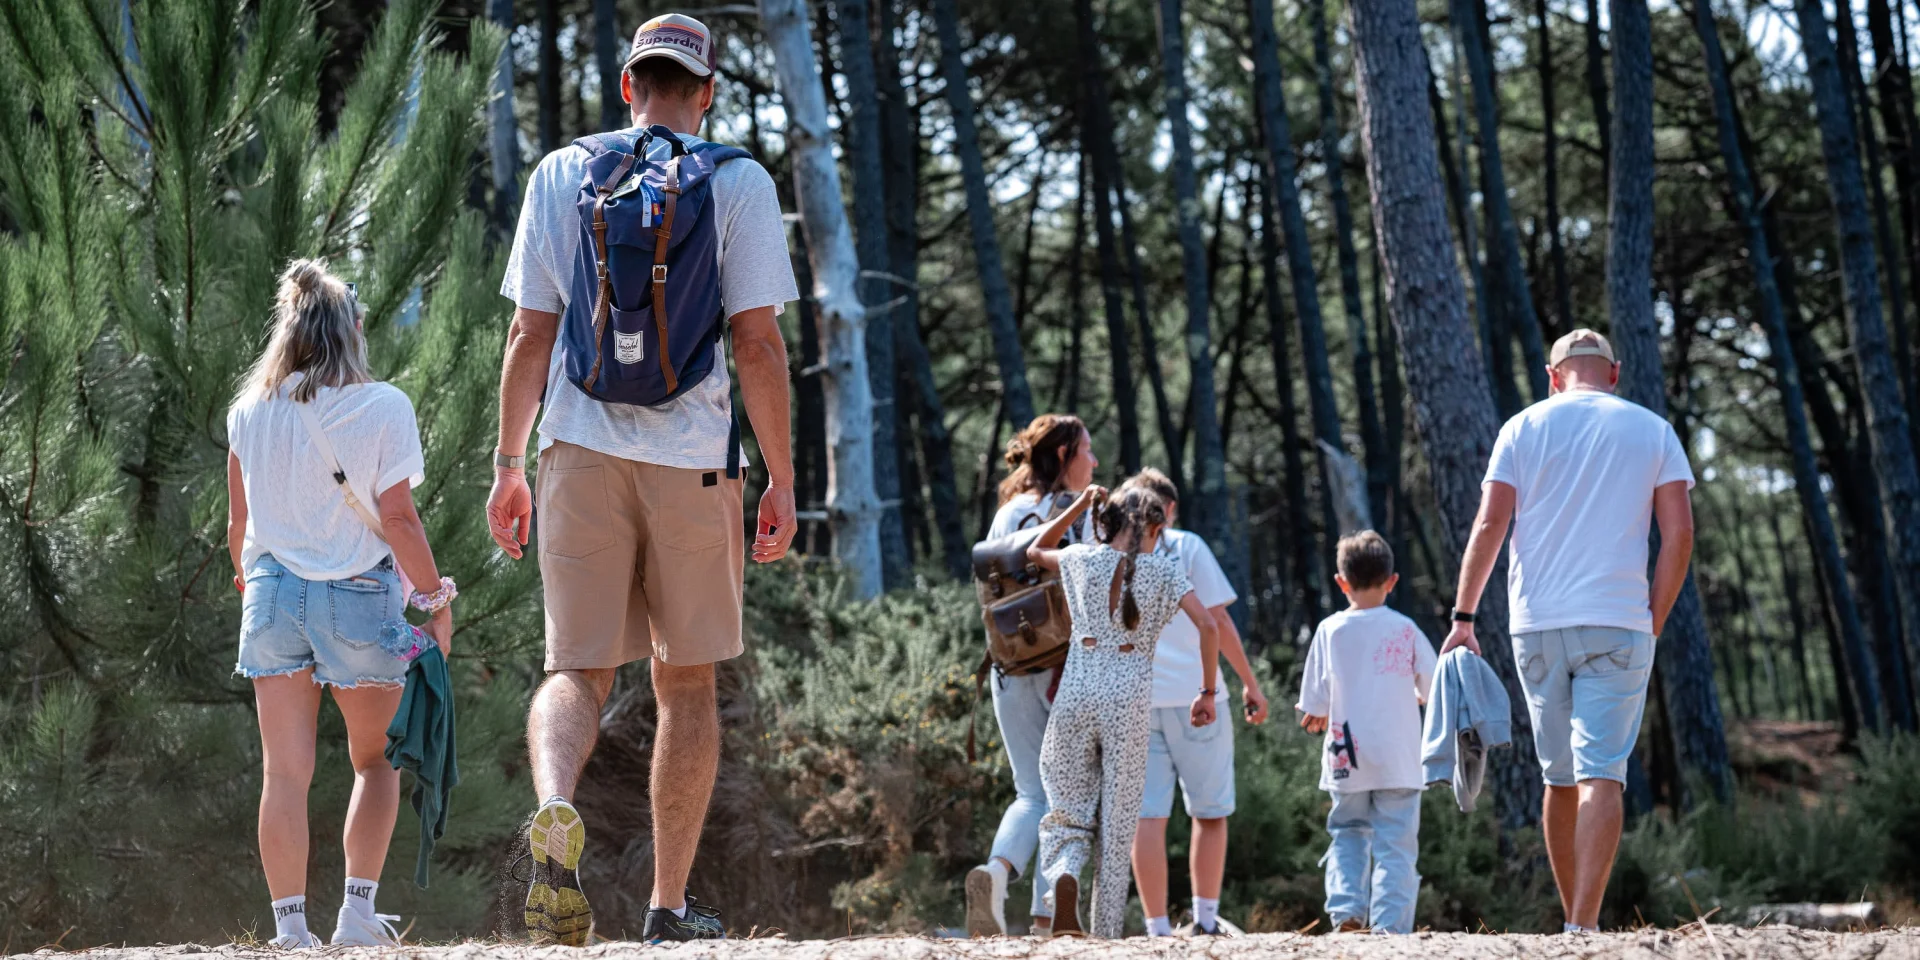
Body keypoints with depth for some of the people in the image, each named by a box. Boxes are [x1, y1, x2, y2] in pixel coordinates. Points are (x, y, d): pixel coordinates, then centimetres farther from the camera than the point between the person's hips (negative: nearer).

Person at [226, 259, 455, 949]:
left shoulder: (250, 411, 3)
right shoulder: (382, 407, -7)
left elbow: (239, 520, 11)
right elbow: (398, 517, -10)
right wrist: (437, 600, 0)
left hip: (273, 593, 2)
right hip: (360, 596, -2)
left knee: (285, 772, 3)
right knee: (375, 761, 14)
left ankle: (290, 927, -1)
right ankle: (358, 910, 4)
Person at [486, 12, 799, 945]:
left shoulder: (559, 175, 8)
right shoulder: (738, 183, 2)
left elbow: (530, 333, 6)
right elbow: (758, 343, -4)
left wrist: (508, 464, 11)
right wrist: (781, 479, 2)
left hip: (578, 450, 1)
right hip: (692, 459, -1)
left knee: (576, 670, 2)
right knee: (686, 683, 10)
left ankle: (554, 813, -30)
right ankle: (670, 905, 11)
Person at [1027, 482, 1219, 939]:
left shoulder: (1082, 559, 9)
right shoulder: (1162, 569, 4)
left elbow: (1035, 551, 31)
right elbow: (1207, 625, -7)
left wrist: (1080, 505, 28)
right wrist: (1207, 692, 1)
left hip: (1076, 693, 1)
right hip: (1128, 698, -1)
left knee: (1068, 817, 9)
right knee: (1117, 826, 7)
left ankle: (1064, 879, -24)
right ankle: (1106, 937, 2)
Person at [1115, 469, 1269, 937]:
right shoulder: (1186, 546, 4)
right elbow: (1217, 621, -2)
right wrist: (1250, 683, 5)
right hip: (1194, 694, -2)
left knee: (1147, 815, 0)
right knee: (1209, 812, 10)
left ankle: (1157, 929, -3)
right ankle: (1205, 920, 7)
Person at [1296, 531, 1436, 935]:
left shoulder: (1330, 630, -2)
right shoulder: (1405, 629, -2)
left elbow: (1314, 710, -1)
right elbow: (1434, 690, 5)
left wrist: (1319, 718, 20)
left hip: (1347, 761, 1)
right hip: (1399, 761, -1)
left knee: (1347, 833, 14)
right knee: (1396, 843, 1)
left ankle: (1346, 911, -2)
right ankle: (1390, 924, -7)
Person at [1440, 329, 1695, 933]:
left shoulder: (1525, 427, 7)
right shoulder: (1653, 431, 7)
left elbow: (1489, 526, -1)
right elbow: (1679, 533, 0)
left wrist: (1463, 617, 1)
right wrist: (1653, 625, 5)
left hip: (1536, 625, 2)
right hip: (1617, 627, -2)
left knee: (1560, 779, 13)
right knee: (1601, 776, -9)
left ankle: (1573, 920, 20)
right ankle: (1584, 927, -22)